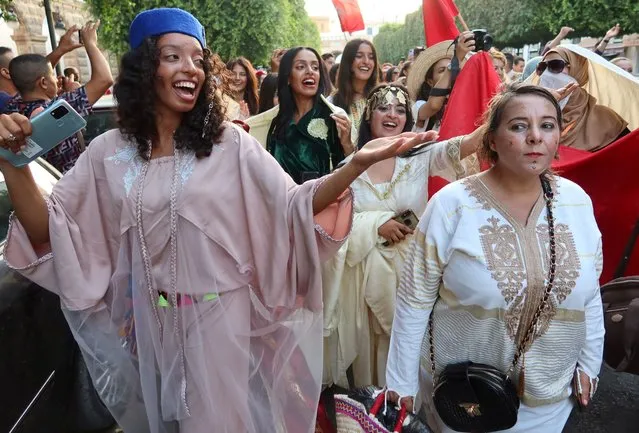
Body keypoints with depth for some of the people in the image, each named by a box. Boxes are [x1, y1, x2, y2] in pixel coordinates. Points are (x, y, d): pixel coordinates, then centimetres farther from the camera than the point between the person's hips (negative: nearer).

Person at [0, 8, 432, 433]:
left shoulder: (229, 143, -9)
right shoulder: (109, 152, -3)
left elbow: (293, 207, -15)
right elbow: (47, 231, -3)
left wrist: (358, 164, -28)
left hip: (222, 318, -2)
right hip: (150, 326, 3)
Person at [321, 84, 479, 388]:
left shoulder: (420, 157, -2)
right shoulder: (350, 165, -1)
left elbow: (461, 146, -20)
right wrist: (376, 223, -19)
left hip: (410, 269, 1)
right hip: (363, 270, 0)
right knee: (366, 345, 9)